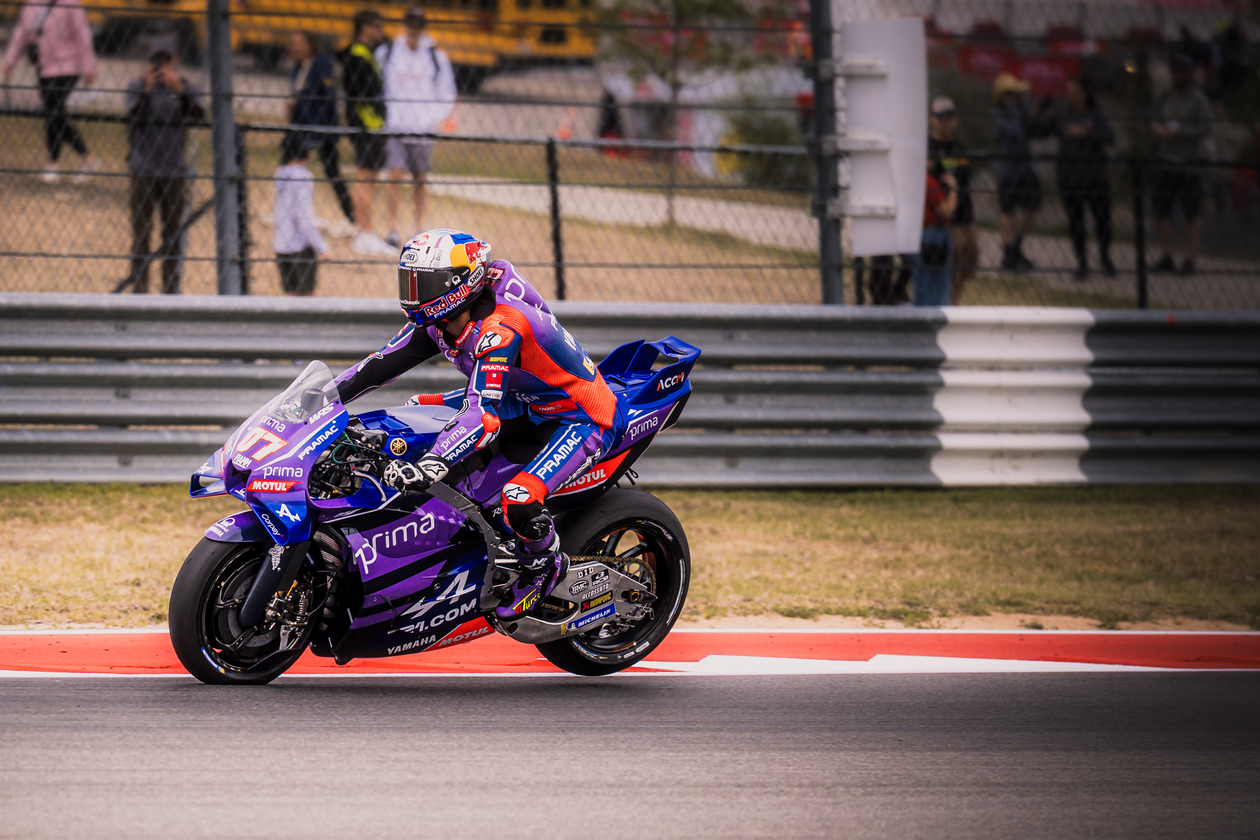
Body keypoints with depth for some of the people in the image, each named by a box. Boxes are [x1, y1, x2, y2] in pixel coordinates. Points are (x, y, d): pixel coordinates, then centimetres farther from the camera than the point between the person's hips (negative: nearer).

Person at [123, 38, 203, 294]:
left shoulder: (185, 88, 5)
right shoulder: (138, 87, 3)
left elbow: (197, 115, -13)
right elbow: (134, 115, -14)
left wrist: (181, 90, -29)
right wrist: (145, 90, -29)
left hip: (175, 172, 1)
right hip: (143, 172, -1)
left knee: (173, 234, 7)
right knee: (141, 232, -1)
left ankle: (171, 289, 14)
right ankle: (139, 287, 3)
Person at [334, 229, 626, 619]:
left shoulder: (500, 328, -34)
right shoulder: (438, 319, -7)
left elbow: (483, 415, -42)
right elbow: (388, 360, 0)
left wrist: (430, 466, -53)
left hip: (582, 421, -10)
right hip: (528, 406, 10)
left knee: (520, 499, -33)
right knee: (419, 410, 8)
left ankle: (544, 564, 0)